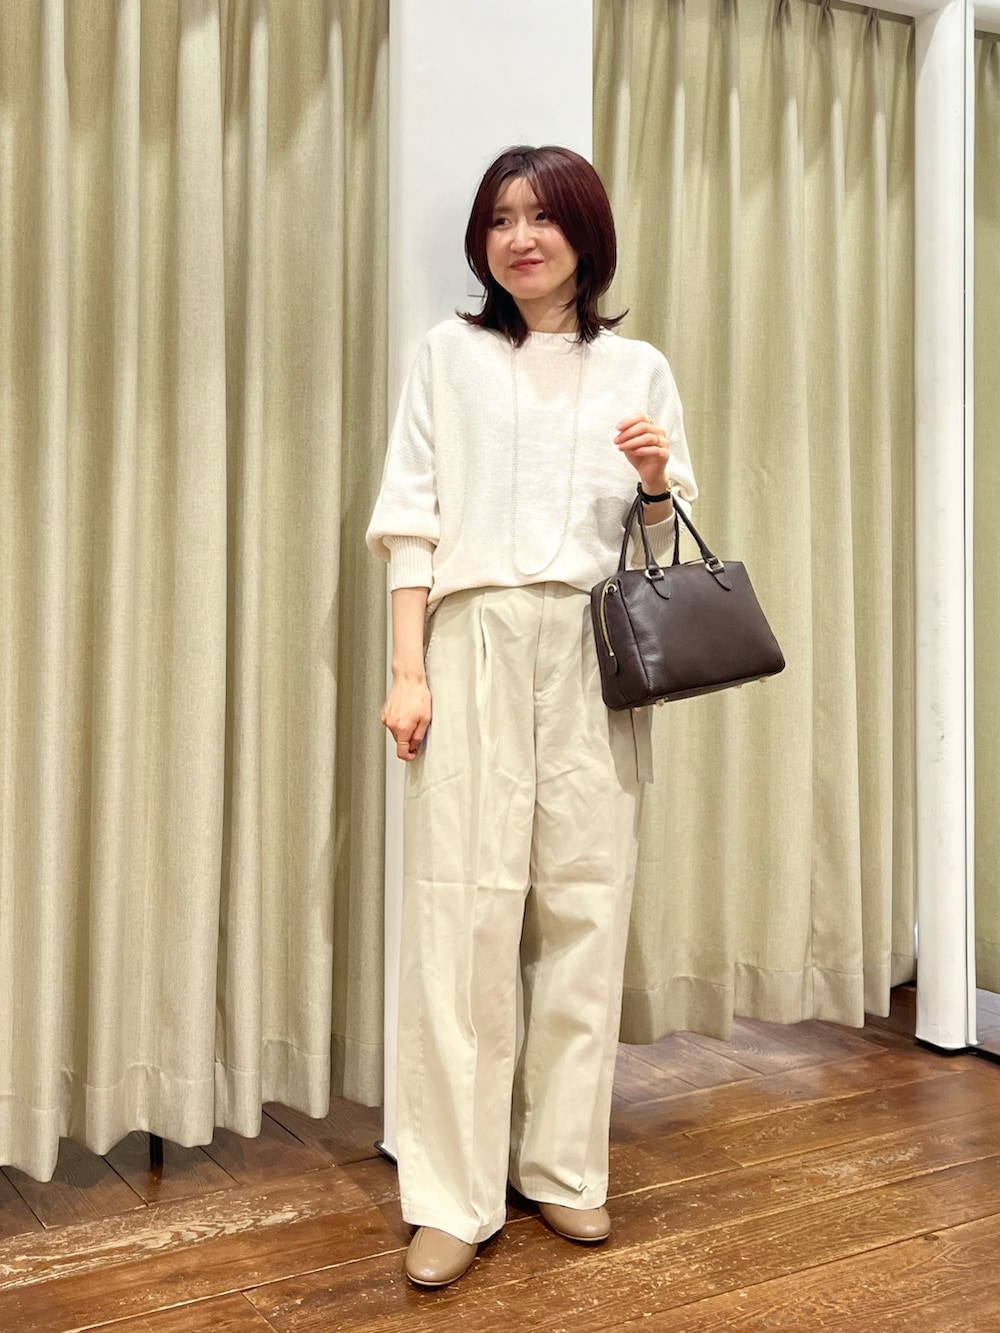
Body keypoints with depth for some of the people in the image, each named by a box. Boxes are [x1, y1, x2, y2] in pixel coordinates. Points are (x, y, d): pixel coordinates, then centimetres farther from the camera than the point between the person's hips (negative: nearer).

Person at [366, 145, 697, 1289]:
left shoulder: (637, 369, 13)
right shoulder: (450, 355, 10)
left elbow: (661, 544, 16)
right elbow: (412, 522, 4)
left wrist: (656, 485, -6)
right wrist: (408, 670, -5)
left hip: (596, 653, 2)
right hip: (476, 643, -2)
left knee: (586, 901, 3)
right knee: (462, 905, -5)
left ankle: (563, 1165, 18)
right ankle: (452, 1196, 4)